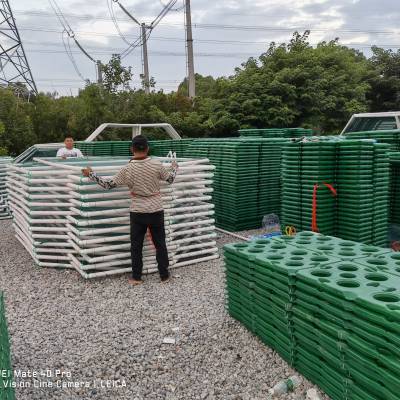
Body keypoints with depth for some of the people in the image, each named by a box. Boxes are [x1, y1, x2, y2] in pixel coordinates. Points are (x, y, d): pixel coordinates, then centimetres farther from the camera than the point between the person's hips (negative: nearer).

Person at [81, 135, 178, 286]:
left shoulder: (127, 169, -10)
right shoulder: (157, 165, -9)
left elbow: (109, 184, -5)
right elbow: (170, 179, 6)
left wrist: (90, 174, 7)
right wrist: (174, 167, 27)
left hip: (138, 212, -1)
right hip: (156, 211, 1)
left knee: (136, 246, 11)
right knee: (160, 244, 12)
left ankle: (136, 277, 18)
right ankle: (164, 275, 20)